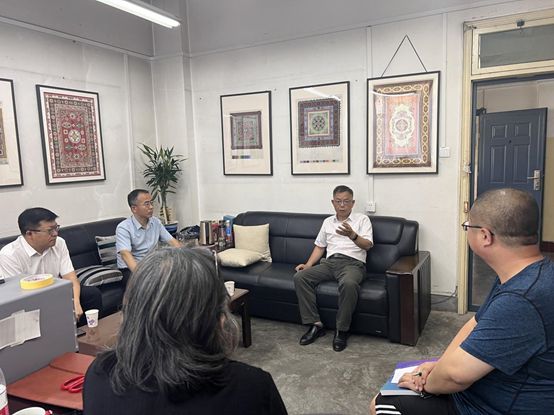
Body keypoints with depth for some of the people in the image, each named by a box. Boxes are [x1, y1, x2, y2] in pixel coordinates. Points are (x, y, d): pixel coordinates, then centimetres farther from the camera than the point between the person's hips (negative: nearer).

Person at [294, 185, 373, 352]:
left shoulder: (362, 219, 9)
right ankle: (316, 324, -16)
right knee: (300, 277, -20)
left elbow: (367, 245, -4)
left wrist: (352, 235, -24)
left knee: (348, 283, -39)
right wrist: (308, 265, 7)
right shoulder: (328, 222, 23)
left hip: (353, 263, -4)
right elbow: (320, 246, 23)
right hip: (329, 262, 5)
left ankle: (342, 330, -21)